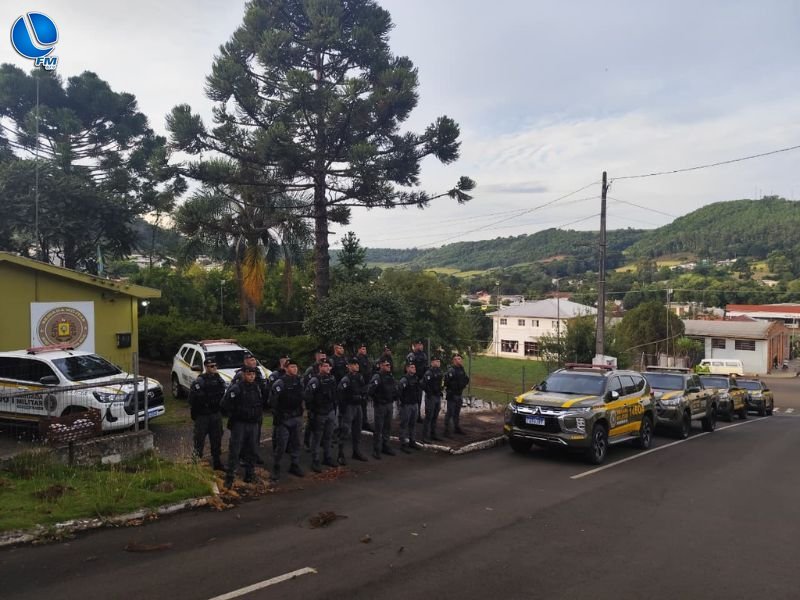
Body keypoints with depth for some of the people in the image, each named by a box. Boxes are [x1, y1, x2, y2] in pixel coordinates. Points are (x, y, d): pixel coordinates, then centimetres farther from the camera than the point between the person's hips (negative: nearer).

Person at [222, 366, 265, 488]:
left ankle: (250, 475, 23)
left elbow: (261, 404, 22)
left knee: (251, 451, 12)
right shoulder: (236, 388, -12)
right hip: (239, 424, -6)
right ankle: (229, 477, 1)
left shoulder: (257, 387, 9)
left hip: (253, 424, 6)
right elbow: (225, 405, -14)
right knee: (234, 451, -5)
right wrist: (233, 416, -7)